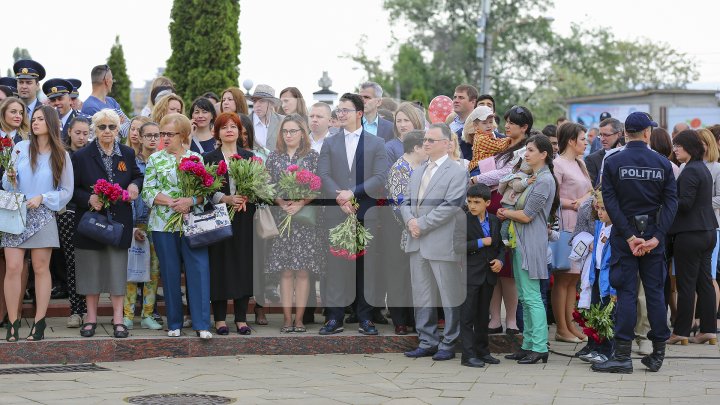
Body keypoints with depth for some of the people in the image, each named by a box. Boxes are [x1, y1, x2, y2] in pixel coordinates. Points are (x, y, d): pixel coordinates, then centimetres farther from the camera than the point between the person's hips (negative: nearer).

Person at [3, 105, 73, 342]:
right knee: (13, 267, -7)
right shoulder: (21, 148, 4)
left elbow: (66, 191, 4)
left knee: (41, 268, 1)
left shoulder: (61, 156, 4)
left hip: (43, 216, 0)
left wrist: (42, 198, -9)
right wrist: (10, 178, -14)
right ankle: (12, 323, -2)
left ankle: (39, 323, 6)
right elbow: (8, 184, 8)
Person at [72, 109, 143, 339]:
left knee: (117, 268, 2)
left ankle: (118, 319, 7)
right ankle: (91, 317, 14)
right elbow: (73, 190, -2)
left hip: (119, 222, 1)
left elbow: (137, 176, 20)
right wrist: (89, 199, -19)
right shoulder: (81, 156, -2)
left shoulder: (127, 154, 6)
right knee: (91, 269, 5)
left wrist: (135, 185, -2)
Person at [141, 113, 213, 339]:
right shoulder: (155, 159, 8)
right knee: (170, 273, 4)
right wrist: (172, 202, -12)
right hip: (163, 223, 1)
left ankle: (202, 324, -6)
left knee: (199, 270, -8)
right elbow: (148, 192, 1)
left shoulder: (196, 158, 7)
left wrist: (190, 201, -16)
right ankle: (174, 323, 13)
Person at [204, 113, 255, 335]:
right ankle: (220, 319, 4)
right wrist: (226, 199, -16)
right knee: (220, 267, -3)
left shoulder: (249, 157, 12)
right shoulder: (210, 158, 5)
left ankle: (241, 319, 7)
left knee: (243, 265, 1)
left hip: (244, 219, 2)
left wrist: (246, 198, -12)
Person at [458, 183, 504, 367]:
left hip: (488, 274, 5)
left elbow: (500, 245, 17)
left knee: (483, 315, 13)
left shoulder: (494, 221, 9)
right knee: (468, 315, -4)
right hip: (470, 274, -5)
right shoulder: (463, 220, -7)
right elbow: (457, 246, -17)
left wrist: (500, 260, -1)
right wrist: (481, 242, -16)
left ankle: (482, 351, 21)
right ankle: (468, 355, -3)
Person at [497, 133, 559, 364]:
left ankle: (539, 348, -7)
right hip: (521, 241, 10)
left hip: (532, 242, -10)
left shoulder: (544, 180, -13)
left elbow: (527, 215, -15)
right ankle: (528, 345, 16)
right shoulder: (532, 177, 17)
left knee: (532, 297, -9)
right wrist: (508, 214, 2)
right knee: (525, 297, 11)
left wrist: (506, 213, 0)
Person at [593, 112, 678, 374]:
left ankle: (622, 356, -4)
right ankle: (658, 354, 13)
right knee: (656, 292, 8)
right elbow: (671, 202, -6)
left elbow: (610, 202, -10)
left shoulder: (612, 162, -3)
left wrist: (630, 237, -10)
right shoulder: (662, 163, 1)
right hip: (654, 234, 2)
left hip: (624, 236, -1)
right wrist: (656, 238, -10)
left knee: (626, 293, -1)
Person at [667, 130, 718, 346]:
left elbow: (685, 204, -20)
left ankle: (681, 332, 1)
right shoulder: (703, 168, 15)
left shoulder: (690, 171, -15)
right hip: (707, 231, 10)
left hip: (690, 234, -10)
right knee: (705, 281, 10)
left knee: (686, 284, -4)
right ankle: (708, 330, 12)